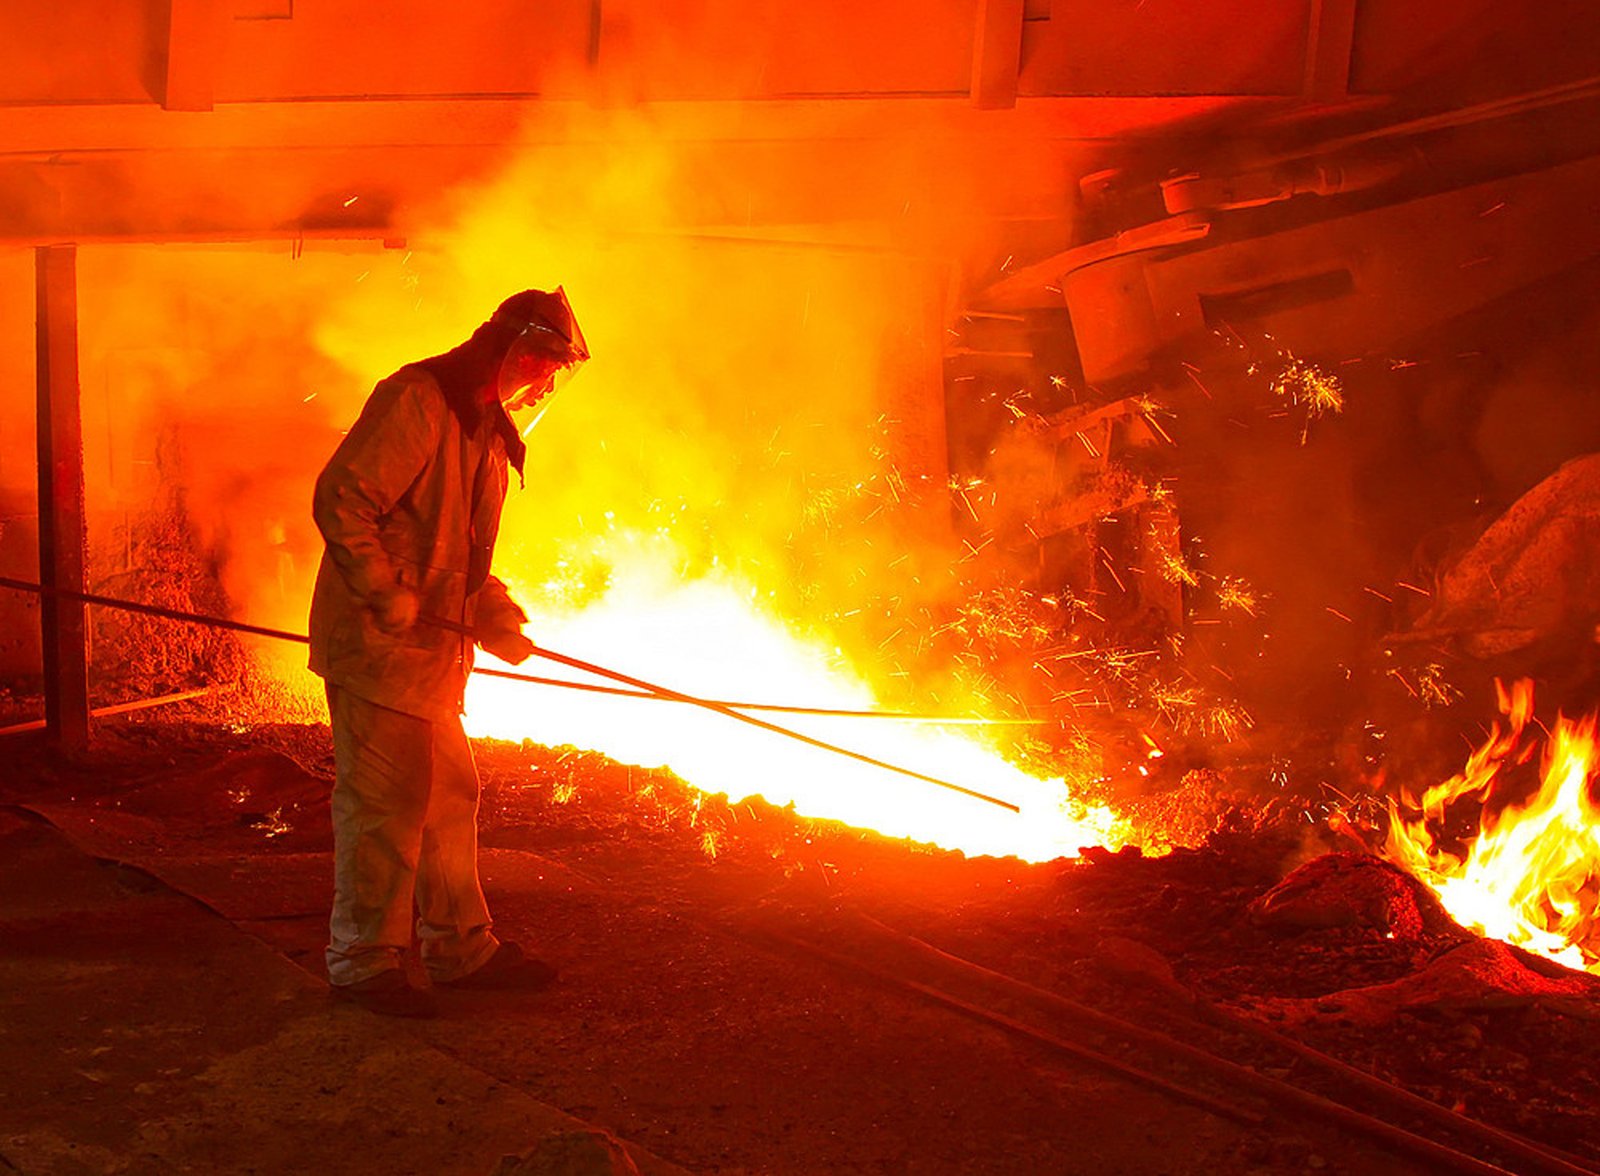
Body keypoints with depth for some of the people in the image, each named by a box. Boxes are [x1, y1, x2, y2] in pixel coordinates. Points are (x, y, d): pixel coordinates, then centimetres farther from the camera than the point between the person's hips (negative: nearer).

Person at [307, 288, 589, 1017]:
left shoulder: (485, 429, 17)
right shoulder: (417, 401, -14)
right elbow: (340, 499, -22)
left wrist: (494, 613, 5)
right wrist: (390, 598, -21)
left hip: (432, 649, 10)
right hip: (377, 643, -10)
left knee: (448, 795, 15)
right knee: (385, 803, -3)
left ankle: (460, 948, 26)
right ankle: (362, 963, 10)